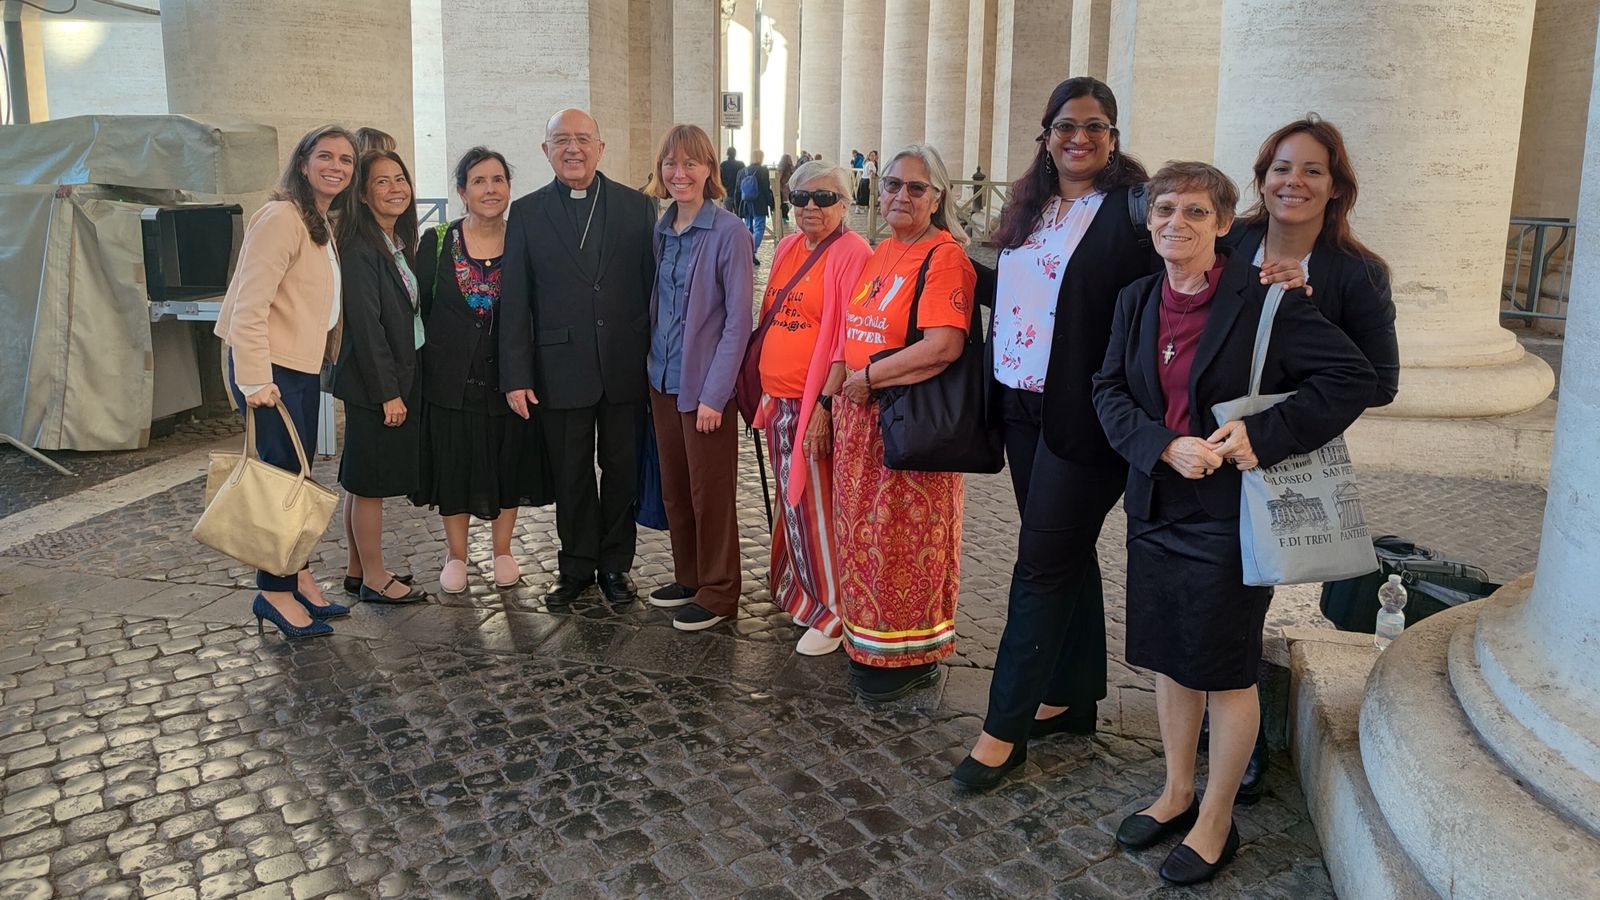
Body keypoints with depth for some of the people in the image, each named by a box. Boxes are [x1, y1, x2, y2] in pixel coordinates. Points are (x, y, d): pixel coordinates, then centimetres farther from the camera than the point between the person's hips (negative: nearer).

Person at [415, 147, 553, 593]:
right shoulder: (435, 242, -2)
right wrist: (427, 364, -3)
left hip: (509, 376, 1)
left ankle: (502, 551, 27)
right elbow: (419, 309, 1)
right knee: (454, 464, 8)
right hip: (451, 378, 0)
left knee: (509, 462, 10)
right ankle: (456, 555, 25)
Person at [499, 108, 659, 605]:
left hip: (626, 368, 0)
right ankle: (576, 565, 26)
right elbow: (513, 302, 0)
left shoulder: (637, 206, 3)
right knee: (570, 476, 9)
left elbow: (653, 285, 4)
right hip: (560, 370, 0)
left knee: (622, 471, 10)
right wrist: (516, 376, -5)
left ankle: (615, 563, 26)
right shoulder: (526, 213, 3)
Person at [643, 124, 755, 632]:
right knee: (674, 487, 14)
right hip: (662, 380, 6)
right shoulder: (659, 231, 7)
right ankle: (687, 578, 30)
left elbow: (739, 318, -14)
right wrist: (652, 368, 6)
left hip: (705, 385, -6)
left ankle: (717, 593, 18)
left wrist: (715, 394, -17)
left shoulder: (729, 232, -12)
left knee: (710, 491, 3)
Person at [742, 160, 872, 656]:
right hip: (777, 397, 7)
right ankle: (795, 586, 33)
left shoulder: (851, 253, -11)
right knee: (790, 500, 16)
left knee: (813, 505, -1)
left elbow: (851, 339, -15)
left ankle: (830, 612, 13)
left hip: (814, 403, -7)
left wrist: (825, 403, -19)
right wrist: (761, 386, 14)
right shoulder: (786, 248, 12)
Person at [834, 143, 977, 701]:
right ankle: (870, 644, 32)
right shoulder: (881, 253, 13)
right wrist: (845, 381, 7)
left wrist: (868, 376, -17)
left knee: (906, 539, 2)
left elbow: (945, 346, -25)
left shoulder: (944, 257, -13)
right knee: (865, 532, 15)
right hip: (862, 416, 8)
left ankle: (913, 657, 19)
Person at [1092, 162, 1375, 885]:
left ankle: (1216, 821, 26)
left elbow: (1354, 378, -13)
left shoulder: (1264, 301, -13)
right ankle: (1177, 792, 37)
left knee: (1226, 672, 7)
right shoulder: (1137, 300, 5)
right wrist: (1166, 446, -14)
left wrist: (1264, 434, -21)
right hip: (1156, 506, 6)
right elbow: (1109, 391, 4)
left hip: (1231, 512, -5)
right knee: (1168, 657, 17)